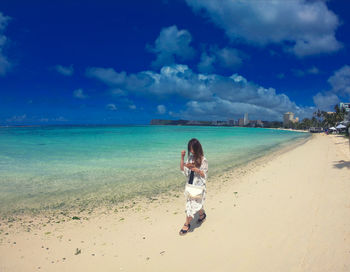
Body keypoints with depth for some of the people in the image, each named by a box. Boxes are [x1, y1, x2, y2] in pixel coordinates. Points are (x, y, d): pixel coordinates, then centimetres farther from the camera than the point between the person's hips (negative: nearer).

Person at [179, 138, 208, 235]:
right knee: (189, 204, 16)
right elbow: (183, 170, 3)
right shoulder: (190, 157, 3)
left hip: (198, 187, -6)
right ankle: (202, 214, 41)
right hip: (190, 185, 6)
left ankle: (187, 224, 12)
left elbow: (205, 175, -11)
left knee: (193, 205, -3)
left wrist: (195, 169, -27)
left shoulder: (203, 160, -12)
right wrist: (182, 157, -7)